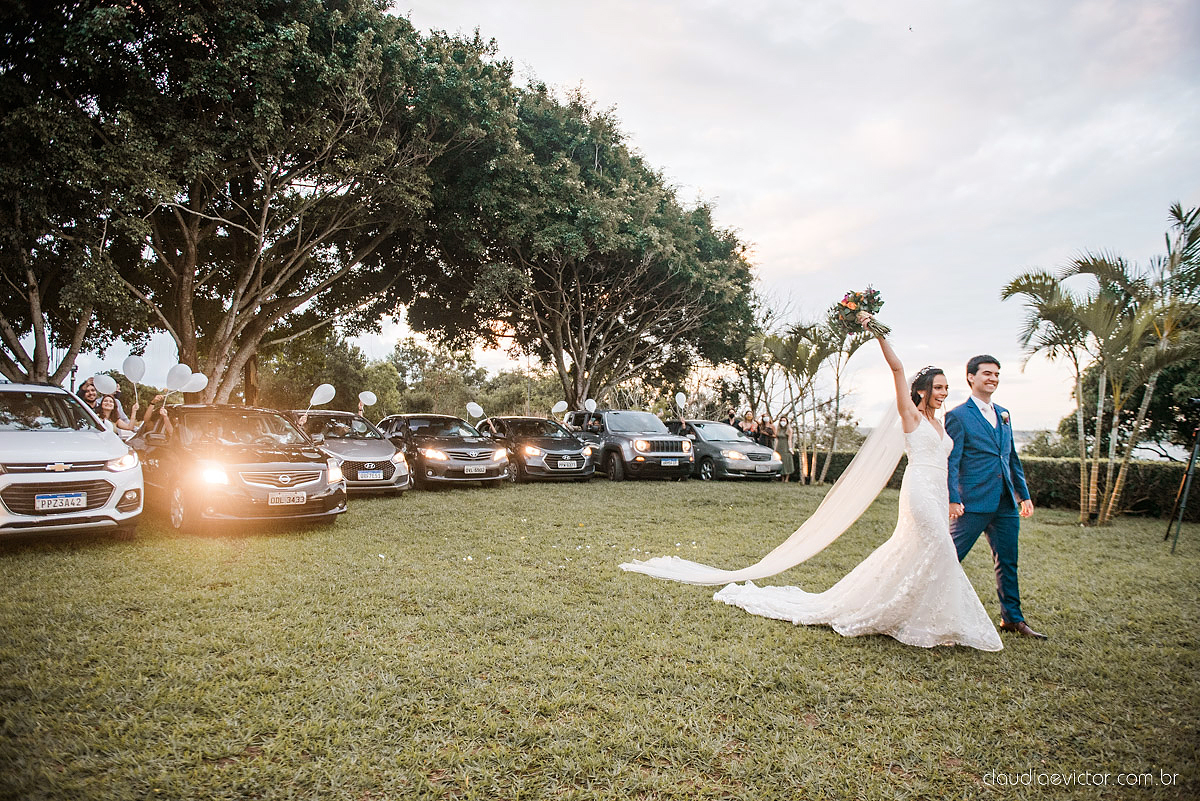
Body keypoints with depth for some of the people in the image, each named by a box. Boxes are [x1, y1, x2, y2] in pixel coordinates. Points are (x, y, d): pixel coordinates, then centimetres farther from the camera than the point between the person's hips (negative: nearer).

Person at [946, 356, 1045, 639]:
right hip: (973, 502, -7)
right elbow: (951, 461, -10)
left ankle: (1012, 618, 25)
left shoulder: (1003, 414, 16)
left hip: (1006, 503, 7)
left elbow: (1012, 458, 21)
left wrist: (1024, 494, 19)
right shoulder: (957, 416, -5)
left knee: (1007, 563, 13)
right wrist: (953, 498, -18)